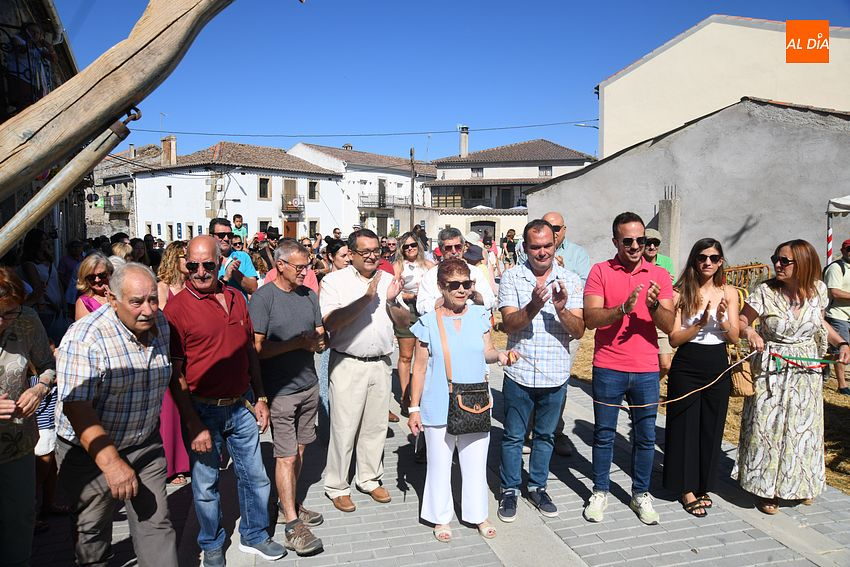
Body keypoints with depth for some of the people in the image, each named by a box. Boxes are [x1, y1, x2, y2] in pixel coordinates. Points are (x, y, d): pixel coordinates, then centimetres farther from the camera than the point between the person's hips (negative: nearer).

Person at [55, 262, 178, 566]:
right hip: (91, 452, -4)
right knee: (92, 533, 15)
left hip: (146, 446, 4)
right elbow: (76, 408, -27)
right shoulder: (85, 338, -24)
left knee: (156, 525, 8)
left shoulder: (159, 323, -4)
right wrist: (111, 463, -30)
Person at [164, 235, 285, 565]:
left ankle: (254, 535, 37)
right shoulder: (177, 307, -13)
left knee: (255, 476, 15)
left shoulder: (236, 298, 4)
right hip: (203, 410, -4)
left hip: (242, 405, 5)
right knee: (206, 484, 13)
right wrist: (193, 424, -15)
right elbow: (174, 373, -13)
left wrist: (259, 398, 10)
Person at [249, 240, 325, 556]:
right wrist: (299, 342, -17)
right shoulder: (262, 298, -10)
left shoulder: (309, 295, 9)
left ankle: (289, 506, 30)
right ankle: (292, 525, 8)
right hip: (280, 390, -6)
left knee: (299, 450, 13)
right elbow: (257, 348, -14)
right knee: (286, 456, -1)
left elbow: (321, 337, 13)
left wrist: (317, 342, -10)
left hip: (309, 385, 6)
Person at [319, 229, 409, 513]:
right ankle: (337, 486, 20)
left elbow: (404, 322, 8)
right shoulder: (335, 281, -6)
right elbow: (330, 322, -20)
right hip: (347, 364, -4)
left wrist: (391, 302, -12)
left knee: (376, 426, 14)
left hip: (381, 364, 5)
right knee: (344, 428, 3)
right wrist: (367, 298, -24)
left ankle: (370, 478, 32)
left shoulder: (388, 280, 8)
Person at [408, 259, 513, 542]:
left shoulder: (480, 315, -1)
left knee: (476, 463, 15)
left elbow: (486, 351, 7)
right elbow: (420, 368, -4)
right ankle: (441, 517, 31)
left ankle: (478, 514, 35)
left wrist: (499, 355, -16)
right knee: (440, 464, 12)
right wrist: (414, 408, -4)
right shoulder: (429, 323, -9)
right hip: (439, 409, -2)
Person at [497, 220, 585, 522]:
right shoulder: (512, 277, -6)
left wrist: (561, 310, -26)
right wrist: (533, 307, -32)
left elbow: (579, 331, -7)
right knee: (513, 435, 11)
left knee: (545, 435, 17)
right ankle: (509, 489, 28)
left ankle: (538, 487, 35)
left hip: (556, 374, 2)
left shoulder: (570, 280, -2)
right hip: (519, 373, -2)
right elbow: (509, 324, -15)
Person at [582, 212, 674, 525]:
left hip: (646, 370, 2)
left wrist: (654, 305, -23)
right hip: (608, 369, -2)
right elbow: (591, 318, -14)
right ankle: (600, 492, 27)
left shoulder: (659, 275, 2)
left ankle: (641, 494, 30)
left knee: (645, 436, 12)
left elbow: (668, 325, -4)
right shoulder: (600, 271, -4)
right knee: (604, 433, 11)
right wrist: (624, 308, -28)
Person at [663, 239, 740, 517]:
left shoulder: (728, 293, 4)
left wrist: (722, 320, -17)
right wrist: (701, 323, -23)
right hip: (687, 366, -3)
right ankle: (687, 488, 19)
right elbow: (674, 339, -9)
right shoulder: (680, 293, -6)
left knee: (711, 427, 12)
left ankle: (704, 485, 29)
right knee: (686, 426, 4)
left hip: (718, 366, 3)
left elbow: (734, 338, 1)